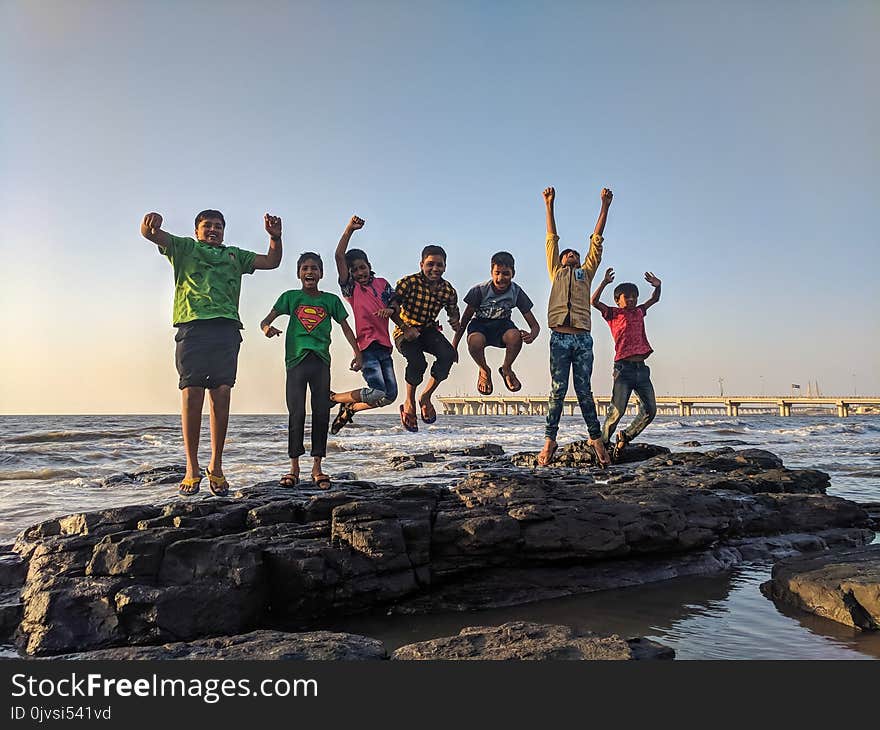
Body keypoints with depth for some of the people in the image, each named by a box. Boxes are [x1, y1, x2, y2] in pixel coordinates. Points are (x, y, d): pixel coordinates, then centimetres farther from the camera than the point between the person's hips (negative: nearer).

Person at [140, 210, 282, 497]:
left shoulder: (235, 255, 31)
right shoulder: (184, 248, 22)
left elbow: (271, 261, 29)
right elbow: (149, 234, 8)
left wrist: (275, 237, 11)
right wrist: (151, 221, -17)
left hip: (226, 329, 3)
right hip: (192, 326, -2)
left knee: (221, 397, -4)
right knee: (191, 396, -9)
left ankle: (216, 467, 1)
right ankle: (192, 469, -4)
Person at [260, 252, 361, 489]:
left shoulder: (331, 300, 13)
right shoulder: (291, 297, 10)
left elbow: (345, 327, 16)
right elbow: (266, 320, 6)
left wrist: (357, 353, 6)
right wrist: (266, 328, -18)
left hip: (321, 360, 1)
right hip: (296, 359, -1)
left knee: (321, 412, 0)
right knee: (296, 413, -4)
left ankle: (317, 467, 7)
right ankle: (294, 467, 4)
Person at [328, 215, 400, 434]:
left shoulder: (382, 284, 15)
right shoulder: (350, 287, 1)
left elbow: (396, 308, 15)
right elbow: (339, 256, -11)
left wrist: (390, 310, -8)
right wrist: (350, 229, -16)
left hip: (384, 344, 6)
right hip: (366, 345, -6)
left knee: (390, 395, 3)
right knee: (377, 392, -16)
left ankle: (349, 409, 21)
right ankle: (335, 398, 6)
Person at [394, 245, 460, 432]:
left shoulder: (448, 290, -4)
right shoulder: (408, 283, -17)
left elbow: (453, 313, 13)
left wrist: (455, 322, -11)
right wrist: (406, 329, -27)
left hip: (429, 330, 4)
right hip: (406, 331, -4)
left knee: (448, 355, -25)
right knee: (417, 362, -32)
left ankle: (426, 397, -3)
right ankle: (409, 403, -5)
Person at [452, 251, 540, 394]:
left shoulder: (517, 292, -15)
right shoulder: (480, 290, -19)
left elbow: (535, 325, -12)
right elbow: (465, 320, -9)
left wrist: (531, 335, -38)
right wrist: (453, 347, -13)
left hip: (502, 324, 2)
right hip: (480, 324, -1)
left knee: (515, 336, -36)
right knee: (475, 342, -39)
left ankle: (506, 369, -1)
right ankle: (484, 371, -2)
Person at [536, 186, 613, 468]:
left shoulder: (586, 273, 24)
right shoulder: (556, 272, 22)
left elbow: (597, 241, 21)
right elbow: (552, 240, 18)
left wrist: (605, 206, 18)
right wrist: (549, 206, 14)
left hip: (583, 337, 1)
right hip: (560, 336, -1)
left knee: (584, 390, 2)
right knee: (558, 389, -4)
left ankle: (596, 438, 8)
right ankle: (550, 440, -1)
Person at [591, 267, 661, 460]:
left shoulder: (638, 312, 21)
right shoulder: (614, 314, 5)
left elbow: (654, 299, 34)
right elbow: (594, 302, -7)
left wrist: (657, 286, 15)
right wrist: (604, 283, -17)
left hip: (642, 369, 6)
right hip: (624, 368, -6)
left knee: (649, 411, 3)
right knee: (617, 411, -11)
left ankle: (626, 437, 20)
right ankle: (603, 442, 5)